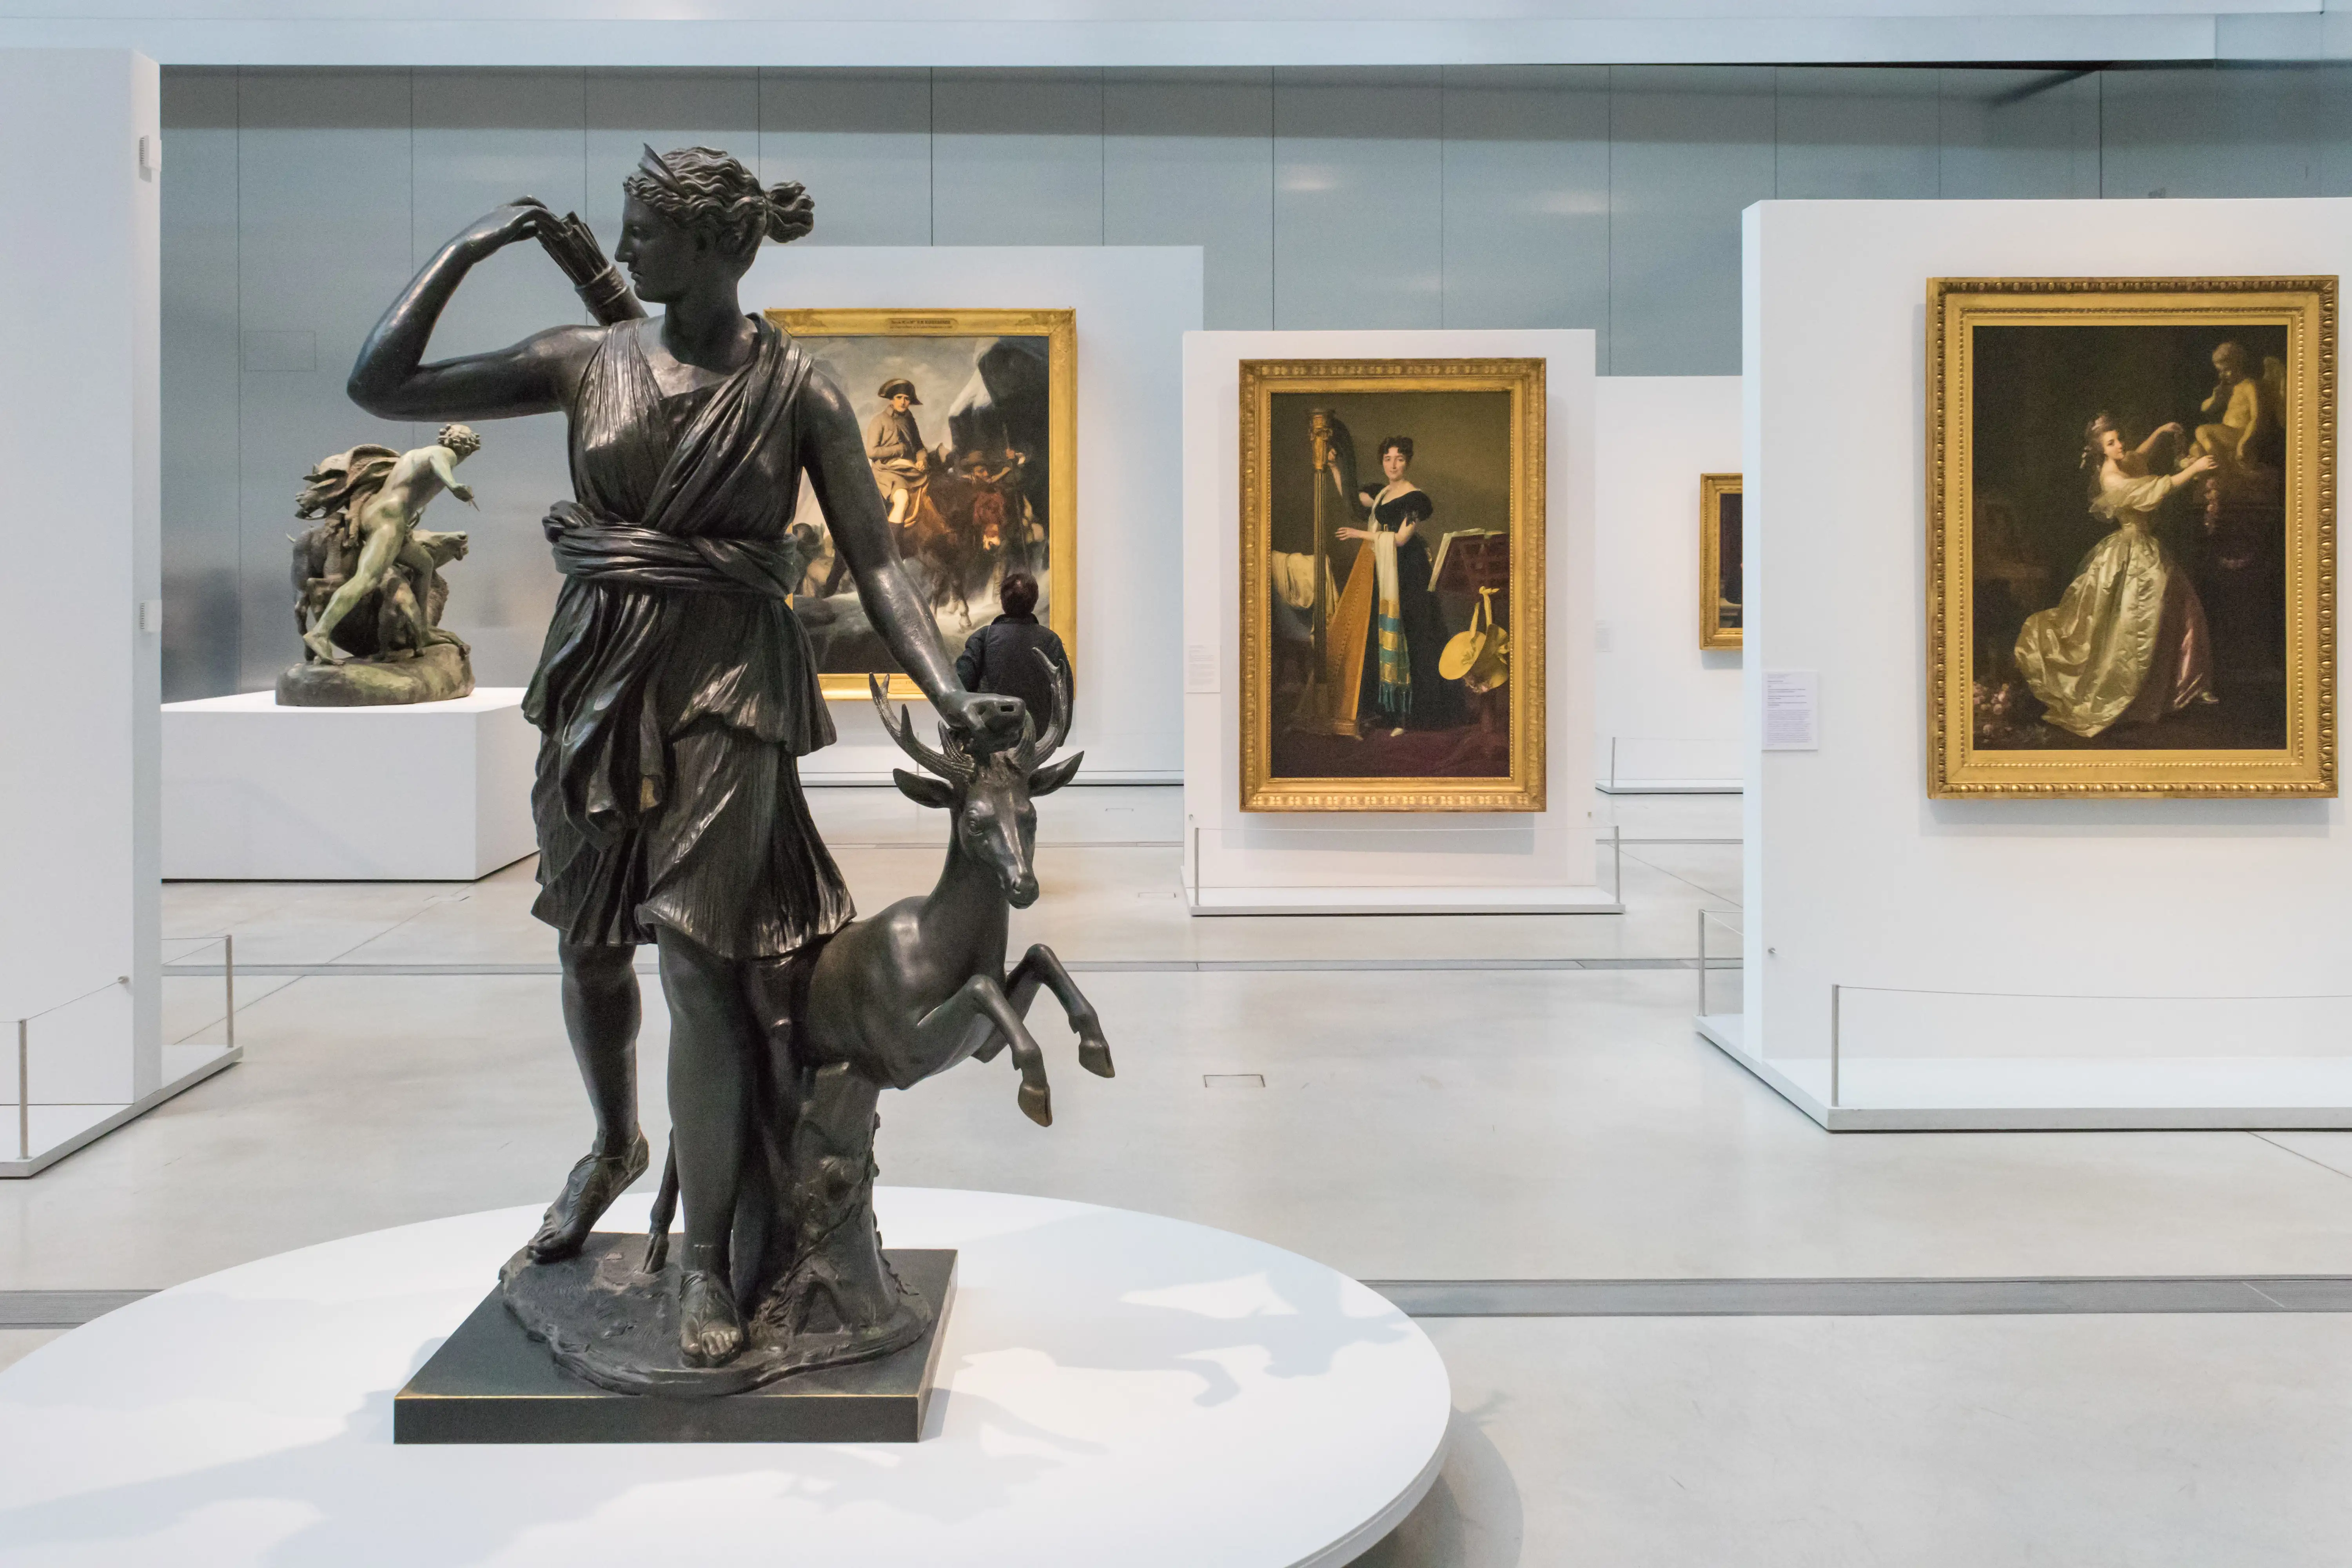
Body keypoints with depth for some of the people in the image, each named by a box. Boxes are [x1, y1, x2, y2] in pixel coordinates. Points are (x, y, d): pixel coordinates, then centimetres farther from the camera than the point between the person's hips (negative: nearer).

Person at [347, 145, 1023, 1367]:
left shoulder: (796, 392, -3)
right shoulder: (590, 362, 4)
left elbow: (875, 563, -6)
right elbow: (381, 386, 5)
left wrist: (952, 697, -19)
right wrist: (468, 248, 3)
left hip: (727, 685, -4)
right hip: (599, 672, 4)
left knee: (702, 958, -8)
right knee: (588, 938, 16)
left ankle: (705, 1262, 4)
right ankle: (614, 1146, 45)